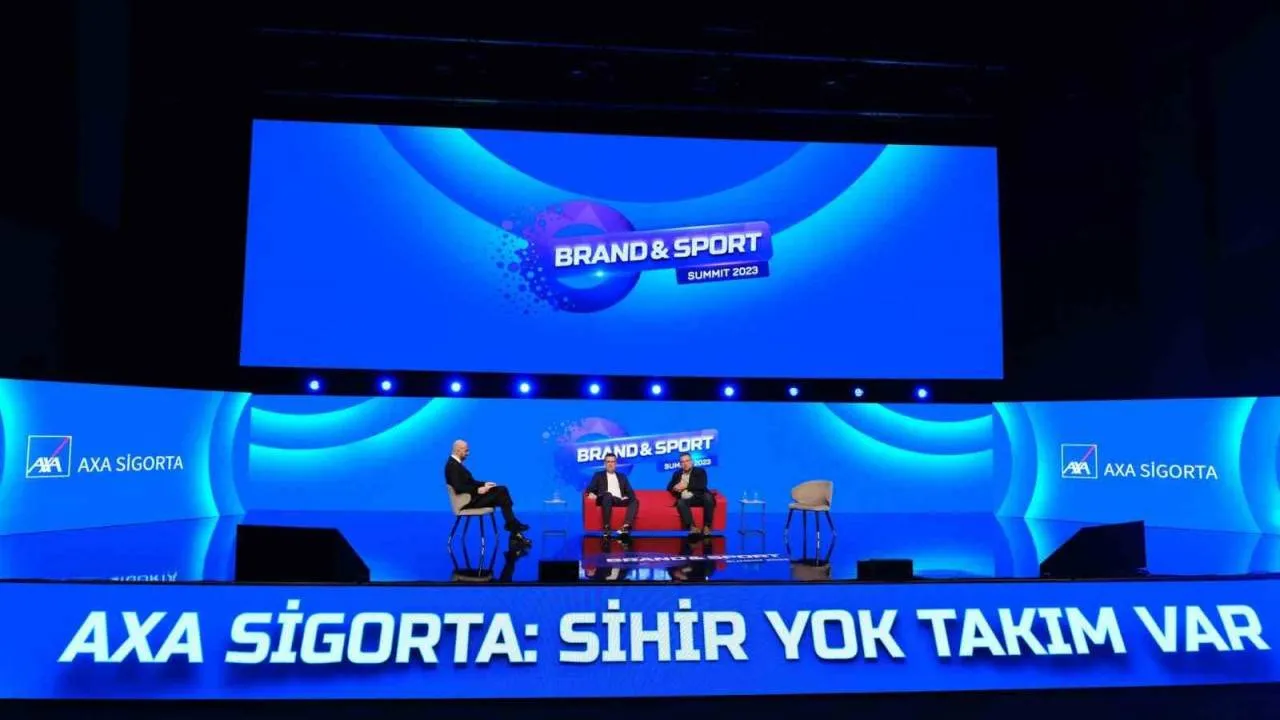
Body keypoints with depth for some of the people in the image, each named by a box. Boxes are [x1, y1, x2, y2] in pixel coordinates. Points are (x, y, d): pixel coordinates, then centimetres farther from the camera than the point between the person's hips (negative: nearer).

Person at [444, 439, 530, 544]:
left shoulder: (456, 463, 14)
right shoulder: (452, 465, -17)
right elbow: (458, 488, -28)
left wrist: (484, 484, 5)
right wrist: (478, 490, -24)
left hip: (471, 496, 10)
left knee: (502, 490, -3)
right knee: (499, 493, -16)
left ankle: (513, 525, -10)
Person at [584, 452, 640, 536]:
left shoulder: (622, 476, 28)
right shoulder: (599, 475, 21)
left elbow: (629, 491, 18)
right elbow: (590, 488, 10)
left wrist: (627, 497, -5)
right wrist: (591, 493, -14)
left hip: (620, 500, 3)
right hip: (605, 499, -3)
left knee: (635, 501, -28)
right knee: (608, 495, -39)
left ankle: (626, 526, -45)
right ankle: (607, 527, -40)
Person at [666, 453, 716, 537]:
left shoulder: (700, 471, 10)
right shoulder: (677, 474, 23)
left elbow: (702, 485, -6)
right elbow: (669, 487, 21)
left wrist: (686, 486, -10)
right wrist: (675, 488, -3)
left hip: (698, 497, -2)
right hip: (685, 500, 2)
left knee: (708, 497, -34)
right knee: (680, 503, -32)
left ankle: (706, 526, -30)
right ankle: (692, 527, -46)